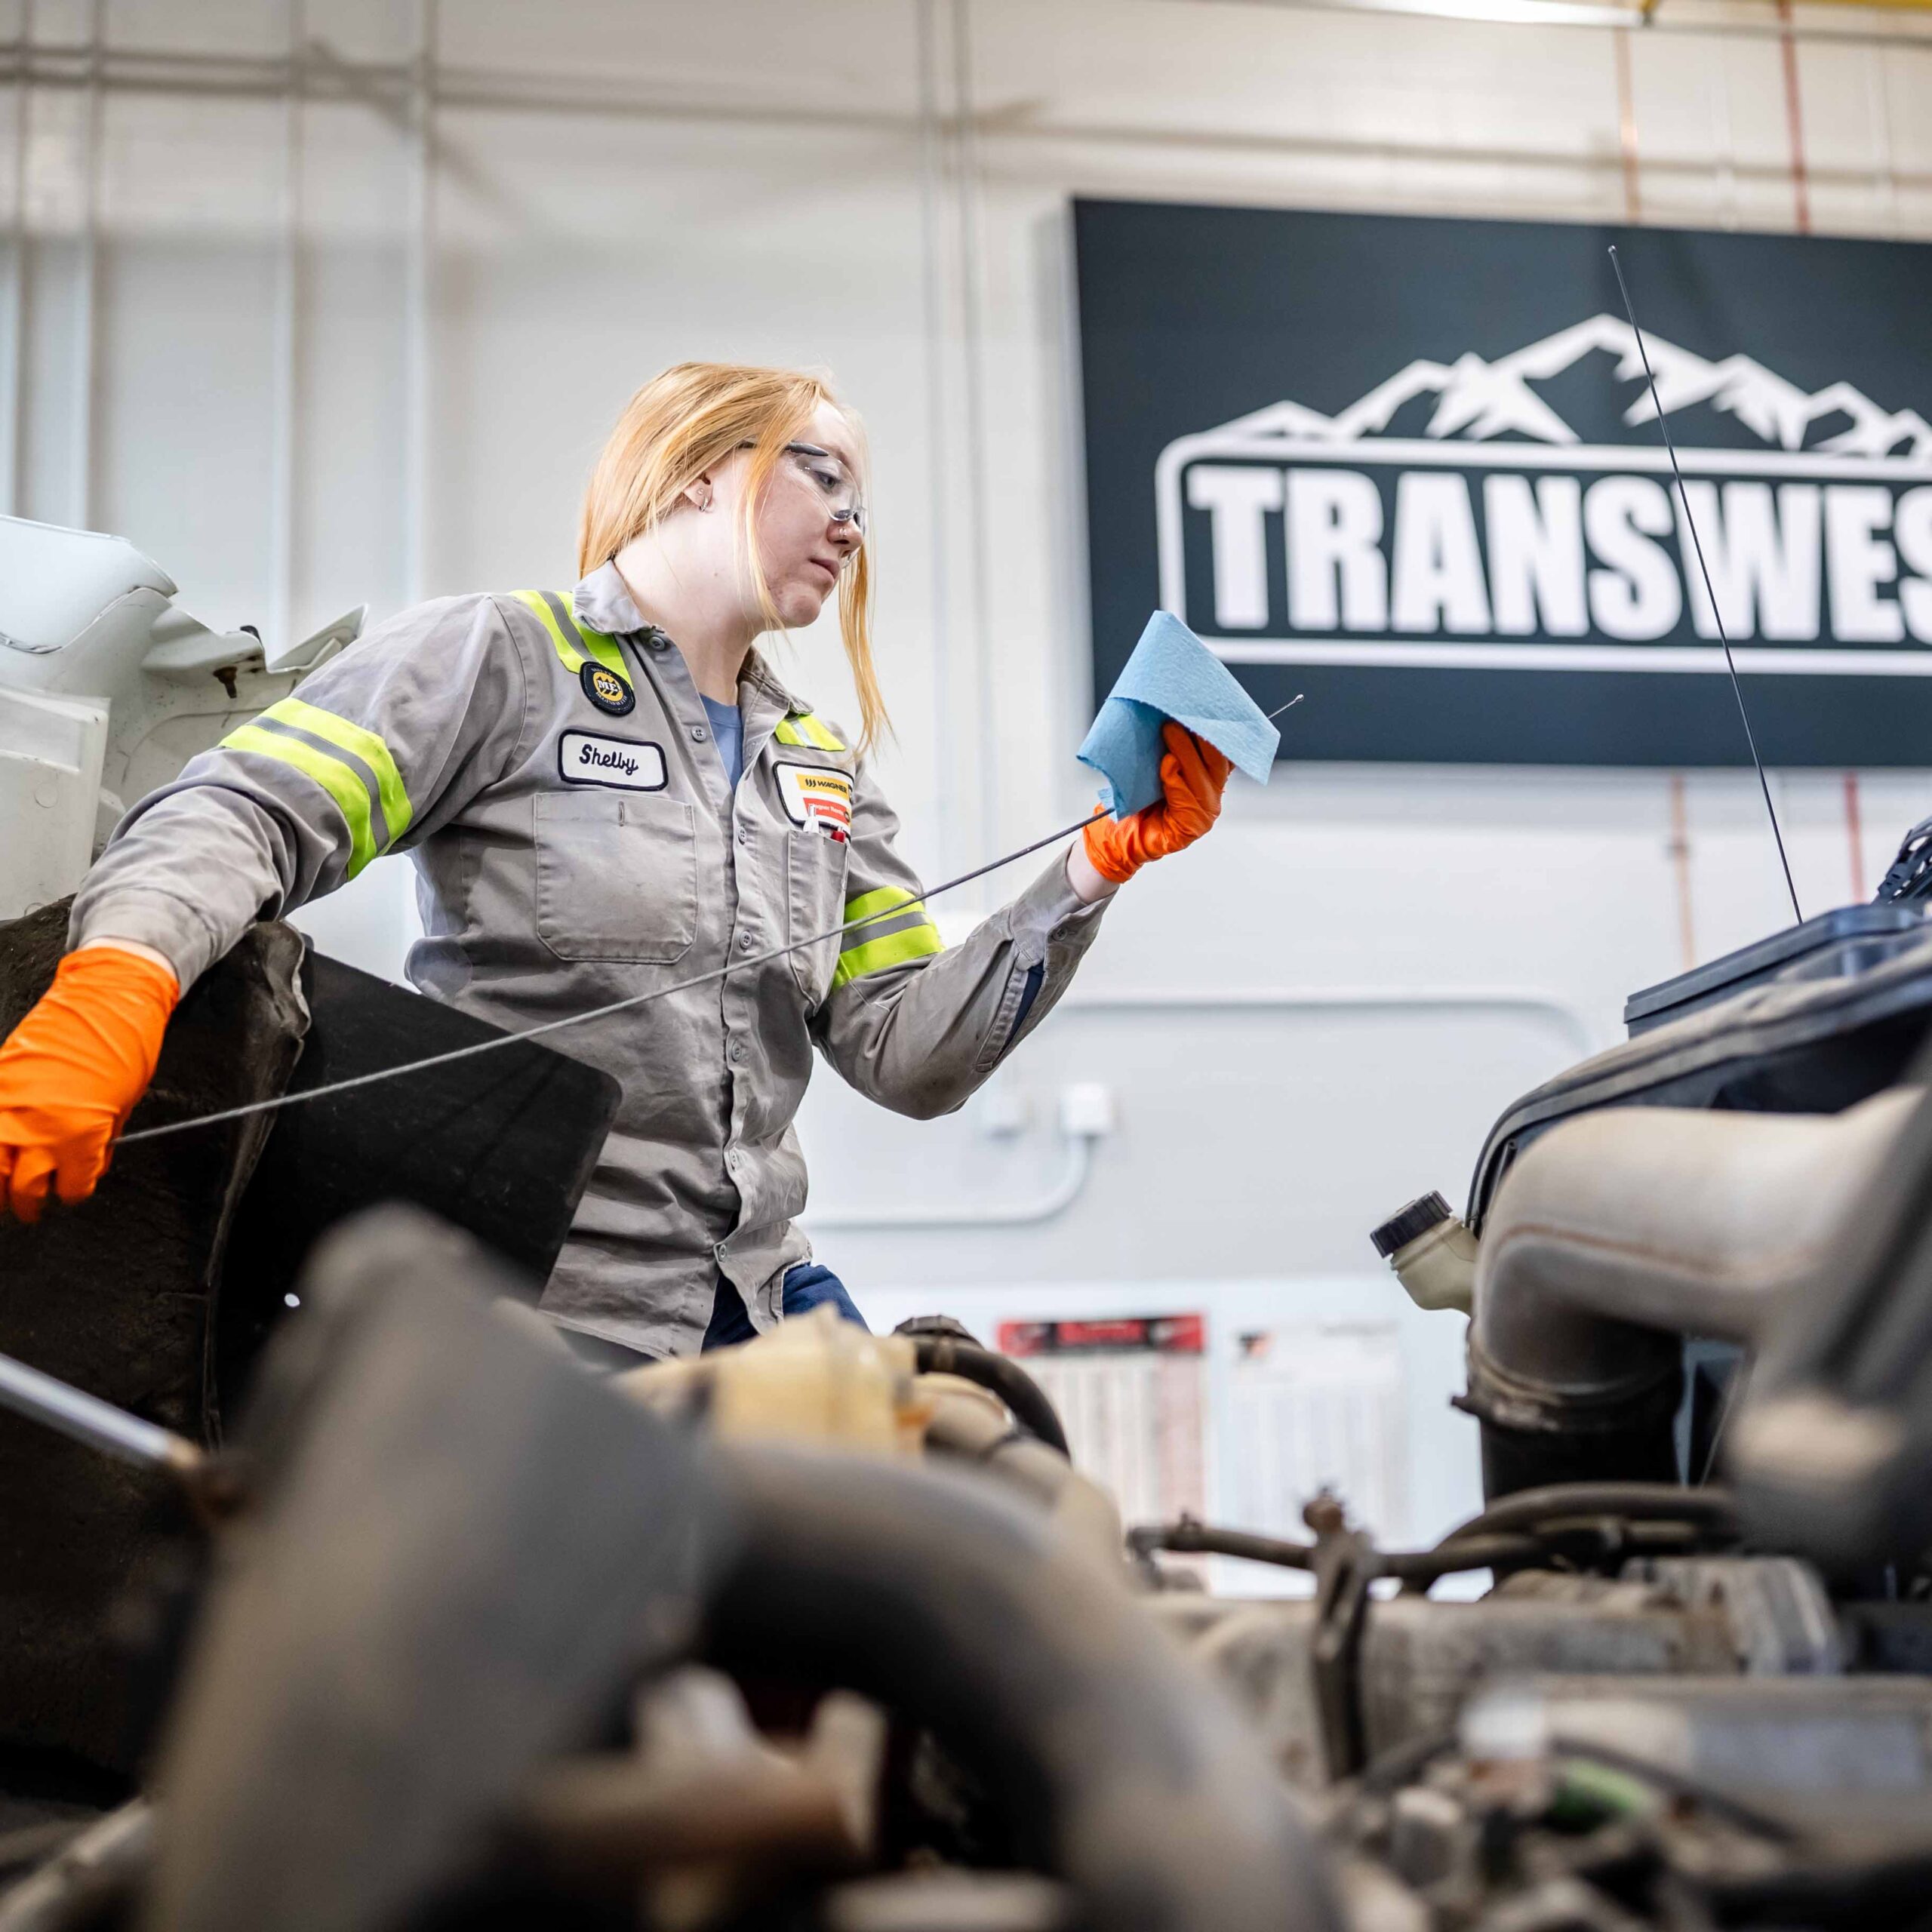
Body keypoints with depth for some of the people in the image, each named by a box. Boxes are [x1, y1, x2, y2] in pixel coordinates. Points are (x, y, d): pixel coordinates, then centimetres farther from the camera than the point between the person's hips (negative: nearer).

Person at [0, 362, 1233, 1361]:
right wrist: (110, 993, -37)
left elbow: (911, 1057, 7)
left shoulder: (825, 772, 15)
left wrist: (1098, 869, -4)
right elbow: (242, 816, -17)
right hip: (525, 1319, -6)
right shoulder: (503, 660, -3)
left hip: (758, 1307, 6)